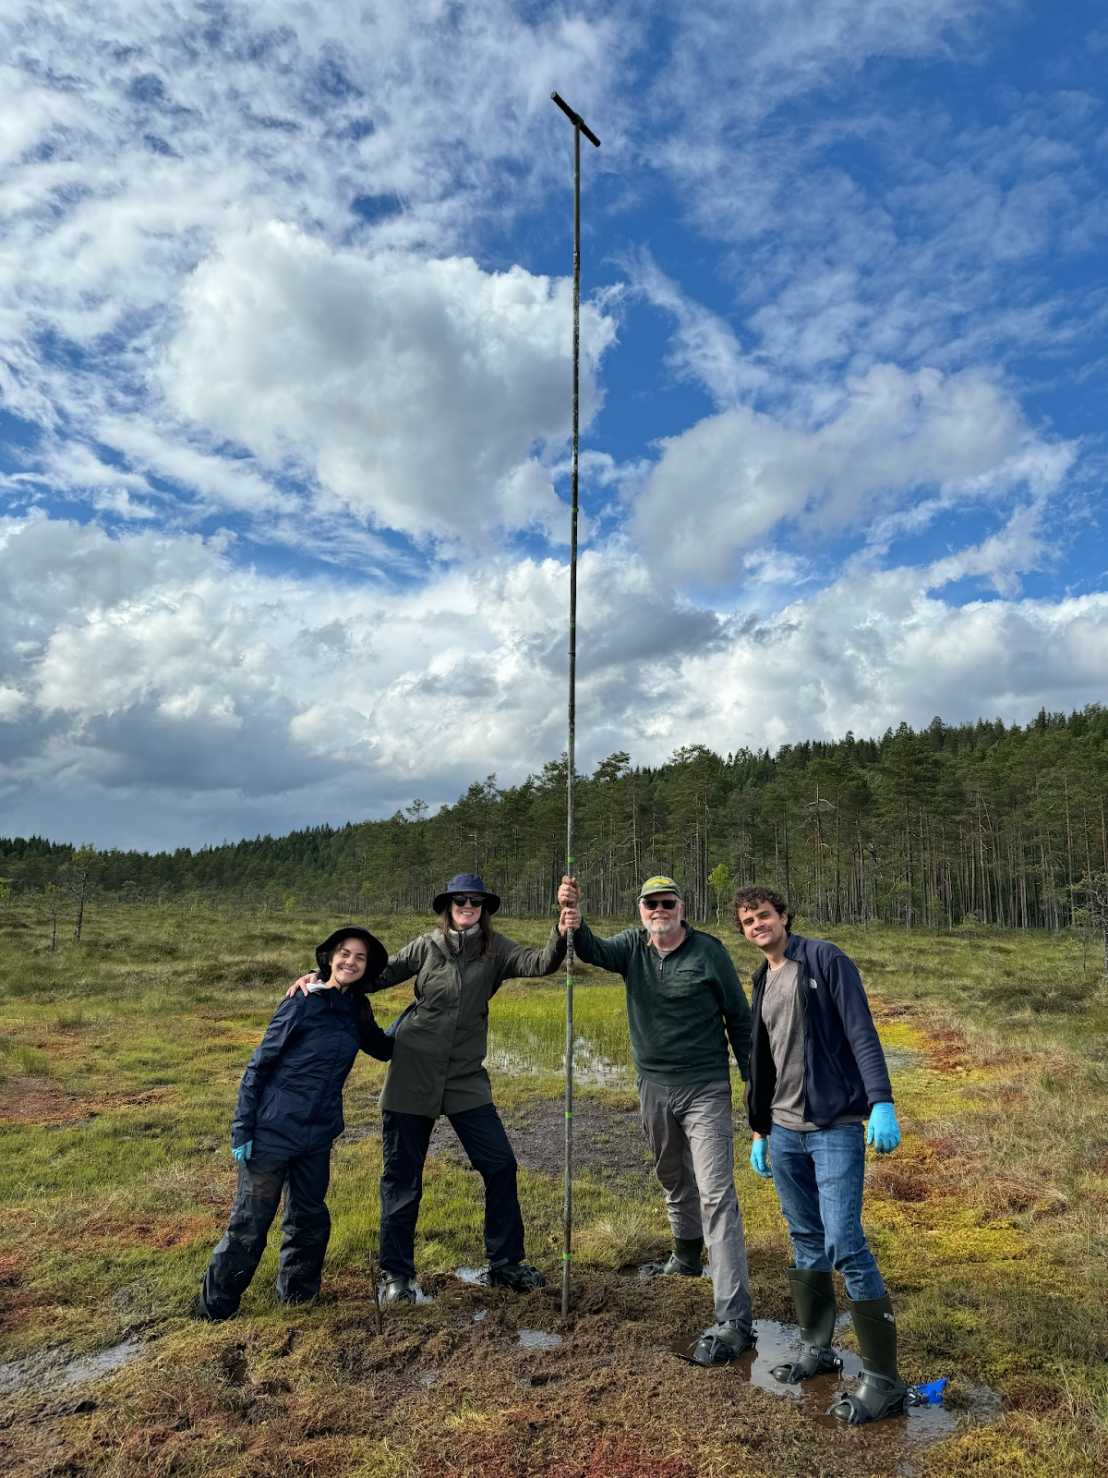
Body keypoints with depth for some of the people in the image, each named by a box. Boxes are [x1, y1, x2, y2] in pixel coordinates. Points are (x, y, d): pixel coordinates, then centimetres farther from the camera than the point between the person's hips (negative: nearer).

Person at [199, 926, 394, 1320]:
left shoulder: (357, 1013, 3)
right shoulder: (302, 1005, -14)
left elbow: (385, 1049, 21)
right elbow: (258, 1066, -10)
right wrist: (242, 1130, -12)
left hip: (317, 1138, 6)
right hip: (271, 1133, -5)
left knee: (310, 1219, 16)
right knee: (249, 1224, 4)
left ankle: (296, 1292, 37)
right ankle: (215, 1308, 24)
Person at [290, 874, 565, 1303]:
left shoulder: (495, 949, -2)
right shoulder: (426, 946, -3)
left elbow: (540, 963, -17)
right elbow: (379, 974, 4)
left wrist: (562, 931, -35)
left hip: (466, 1079, 1)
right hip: (412, 1074, -1)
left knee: (500, 1165, 3)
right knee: (402, 1176, 8)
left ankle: (504, 1264, 22)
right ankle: (396, 1273, 26)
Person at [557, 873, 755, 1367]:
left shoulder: (709, 952, -11)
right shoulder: (632, 946, -2)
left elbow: (739, 1018, -4)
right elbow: (594, 950, -22)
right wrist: (573, 922, -44)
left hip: (705, 1088, -5)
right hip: (653, 1086, 5)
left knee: (716, 1194, -9)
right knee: (673, 1179, 24)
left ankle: (734, 1321, -7)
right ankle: (687, 1258, 49)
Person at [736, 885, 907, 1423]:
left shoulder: (825, 960, -7)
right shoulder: (762, 983, 12)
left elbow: (861, 1032, -14)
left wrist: (881, 1102, -24)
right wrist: (759, 1132, 20)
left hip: (835, 1129, -6)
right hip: (784, 1132, 7)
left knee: (845, 1245, -9)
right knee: (806, 1242, 14)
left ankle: (884, 1381, 2)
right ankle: (817, 1348, 29)